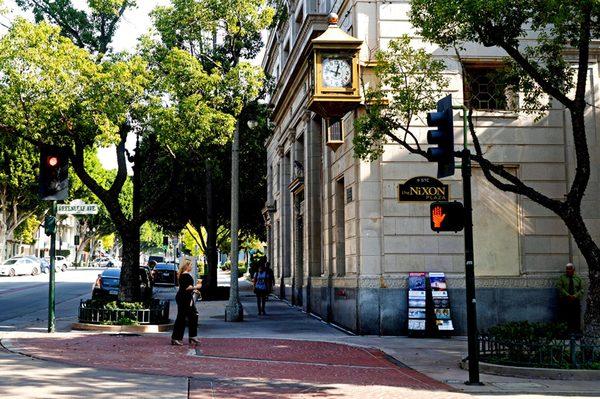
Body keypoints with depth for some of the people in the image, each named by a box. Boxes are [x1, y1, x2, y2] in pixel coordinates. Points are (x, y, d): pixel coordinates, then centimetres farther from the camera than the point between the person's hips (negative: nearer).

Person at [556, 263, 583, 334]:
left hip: (575, 300, 2)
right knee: (564, 317, -6)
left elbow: (581, 290, 8)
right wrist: (568, 295, -16)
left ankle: (575, 331, 4)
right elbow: (560, 288, -4)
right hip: (564, 301, -2)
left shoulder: (578, 279, 14)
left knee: (575, 317, -1)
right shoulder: (562, 278, 8)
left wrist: (575, 296, -10)